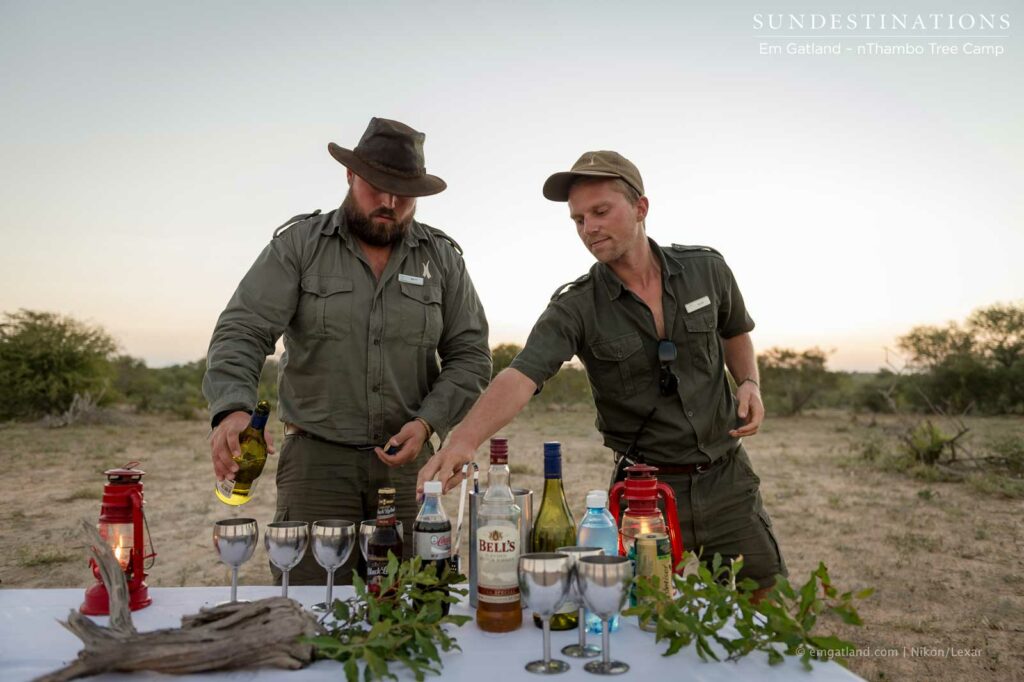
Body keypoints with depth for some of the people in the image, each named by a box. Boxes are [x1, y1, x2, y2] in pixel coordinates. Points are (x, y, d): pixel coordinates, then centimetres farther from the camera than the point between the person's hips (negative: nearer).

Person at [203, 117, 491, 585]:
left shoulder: (442, 258, 7)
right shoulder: (298, 245, 1)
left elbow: (470, 356, 6)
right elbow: (242, 332, -7)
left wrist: (427, 422, -9)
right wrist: (233, 409, -25)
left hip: (406, 461, 2)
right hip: (316, 459, -1)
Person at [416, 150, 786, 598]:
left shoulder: (705, 270, -4)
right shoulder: (575, 309, -14)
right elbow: (520, 377, -29)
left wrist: (749, 383, -4)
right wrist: (464, 440, -45)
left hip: (727, 477, 3)